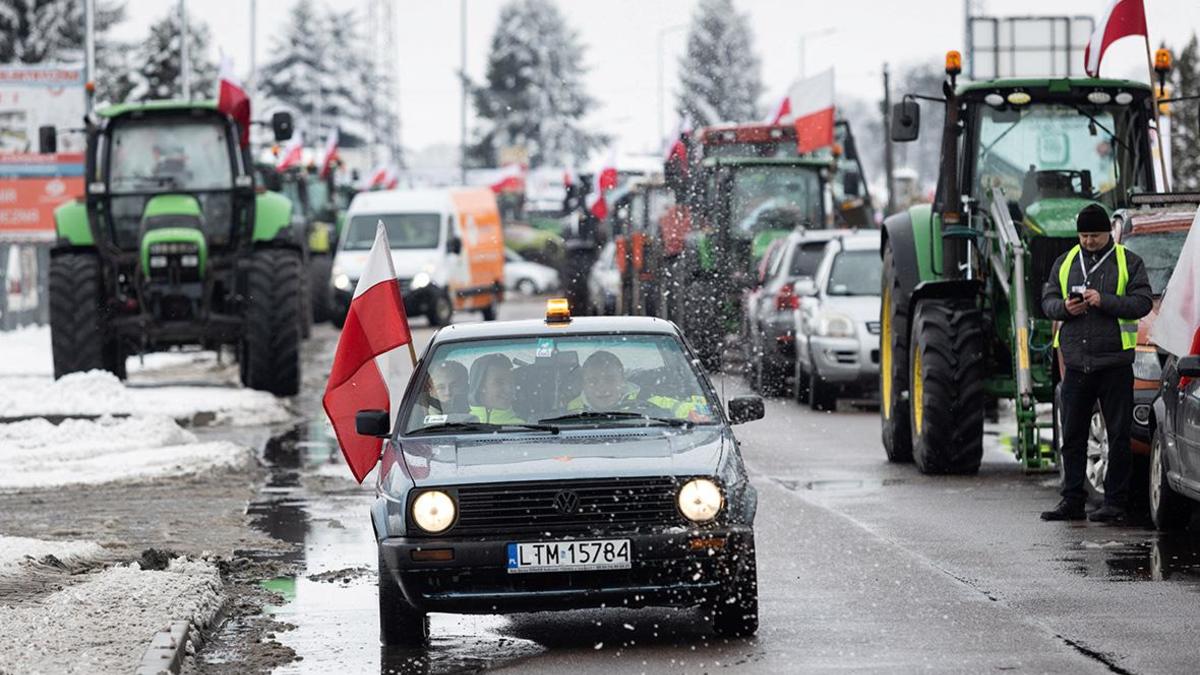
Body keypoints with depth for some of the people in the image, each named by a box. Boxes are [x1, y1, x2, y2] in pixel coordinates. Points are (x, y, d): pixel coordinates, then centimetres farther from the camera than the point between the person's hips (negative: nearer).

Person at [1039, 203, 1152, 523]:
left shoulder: (1128, 262, 2)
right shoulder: (1065, 262, 14)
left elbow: (1142, 303, -8)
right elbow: (1047, 300, 13)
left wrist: (1104, 301, -19)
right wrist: (1064, 307, -9)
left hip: (1114, 363, -4)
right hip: (1076, 362, 4)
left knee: (1118, 436, -1)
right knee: (1072, 436, 7)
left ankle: (1115, 502, 3)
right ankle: (1072, 501, 13)